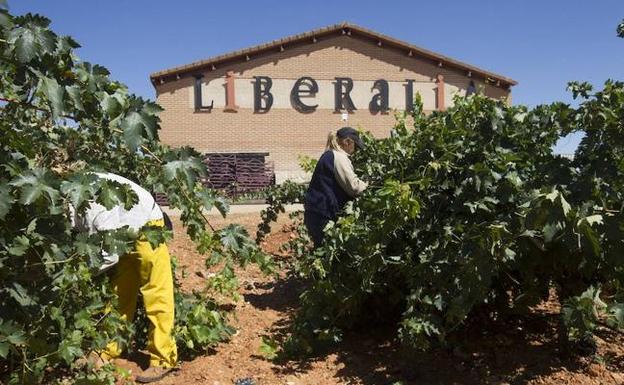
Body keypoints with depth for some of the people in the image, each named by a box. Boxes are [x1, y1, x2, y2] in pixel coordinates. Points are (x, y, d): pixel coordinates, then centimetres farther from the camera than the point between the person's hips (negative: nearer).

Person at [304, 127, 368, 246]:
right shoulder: (339, 157, -13)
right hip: (323, 214, -9)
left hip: (315, 212, 9)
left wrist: (362, 184, 13)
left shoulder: (328, 155, 17)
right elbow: (353, 186, -19)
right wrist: (368, 186, -1)